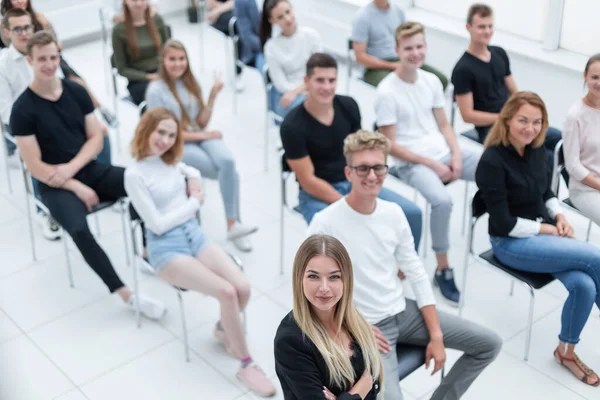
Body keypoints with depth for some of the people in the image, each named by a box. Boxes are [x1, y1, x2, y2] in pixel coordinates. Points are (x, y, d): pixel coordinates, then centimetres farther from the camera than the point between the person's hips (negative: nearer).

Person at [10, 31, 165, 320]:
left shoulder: (77, 92, 2)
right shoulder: (23, 110, -12)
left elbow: (96, 139, 3)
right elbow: (35, 167, -12)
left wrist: (71, 168, -14)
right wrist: (77, 188, -18)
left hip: (90, 170, 5)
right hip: (55, 186, -4)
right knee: (79, 230, -34)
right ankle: (127, 295, -26)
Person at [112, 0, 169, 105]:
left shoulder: (157, 20, 6)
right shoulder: (119, 30, -3)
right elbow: (122, 69, -1)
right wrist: (148, 77, -13)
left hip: (162, 74, 3)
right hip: (139, 81, -3)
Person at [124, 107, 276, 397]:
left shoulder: (170, 161, 8)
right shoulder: (135, 175, -12)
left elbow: (192, 171, 32)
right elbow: (157, 224, -15)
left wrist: (194, 179, 9)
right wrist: (194, 202, -7)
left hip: (195, 235, 6)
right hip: (167, 248, -6)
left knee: (242, 287, -18)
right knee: (226, 292, -26)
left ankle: (223, 329, 16)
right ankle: (246, 365, -9)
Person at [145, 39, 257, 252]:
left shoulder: (191, 83, 8)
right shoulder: (156, 90, -8)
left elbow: (201, 123, 5)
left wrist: (213, 95, -6)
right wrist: (201, 135, -10)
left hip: (201, 136, 4)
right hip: (176, 146, -4)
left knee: (227, 161, -28)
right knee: (229, 172, -23)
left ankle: (233, 224, -23)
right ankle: (233, 223, -8)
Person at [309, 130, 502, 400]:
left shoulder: (393, 213, 0)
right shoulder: (326, 223, -19)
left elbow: (416, 273, 4)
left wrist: (436, 335, -1)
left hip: (404, 311, 6)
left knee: (489, 344, 5)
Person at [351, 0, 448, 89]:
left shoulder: (397, 9, 5)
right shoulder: (362, 17, -12)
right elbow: (360, 57, -14)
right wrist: (392, 66, -18)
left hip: (400, 61, 6)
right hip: (376, 67, -6)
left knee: (441, 79, -12)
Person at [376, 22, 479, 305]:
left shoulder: (432, 81, 7)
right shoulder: (387, 92, -12)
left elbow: (443, 124, 13)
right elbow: (390, 145, -12)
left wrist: (456, 154, -6)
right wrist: (431, 164, -15)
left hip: (443, 152, 6)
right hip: (410, 162, -6)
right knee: (442, 201, -33)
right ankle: (443, 269, -13)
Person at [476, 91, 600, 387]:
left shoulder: (537, 150, 2)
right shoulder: (492, 162, -20)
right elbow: (503, 224, -20)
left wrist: (559, 217, -1)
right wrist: (546, 228, -13)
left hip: (545, 233, 7)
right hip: (511, 243, -7)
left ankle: (566, 351, 6)